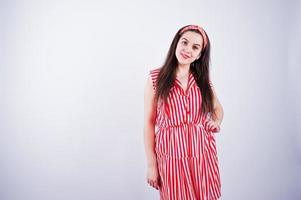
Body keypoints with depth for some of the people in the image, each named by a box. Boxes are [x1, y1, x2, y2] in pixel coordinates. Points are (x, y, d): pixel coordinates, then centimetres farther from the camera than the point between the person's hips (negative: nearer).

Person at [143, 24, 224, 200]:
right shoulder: (156, 78, -4)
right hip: (171, 155, -3)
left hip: (203, 154, 3)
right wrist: (151, 164, -5)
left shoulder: (203, 80, 6)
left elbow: (218, 108, 22)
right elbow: (149, 122, -3)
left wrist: (216, 122, -2)